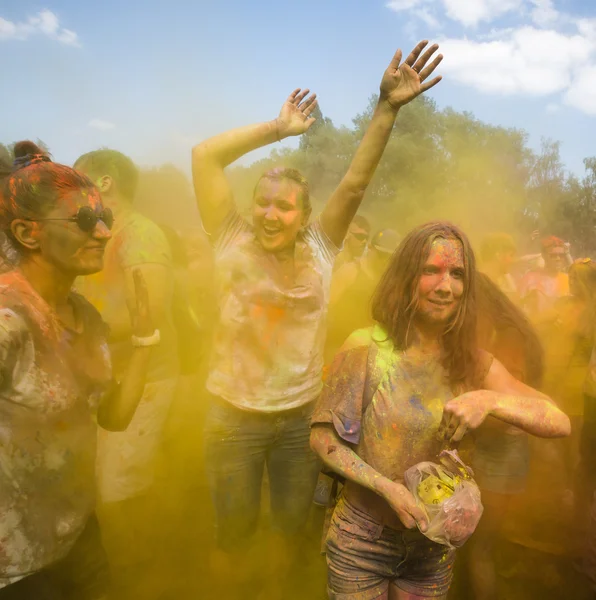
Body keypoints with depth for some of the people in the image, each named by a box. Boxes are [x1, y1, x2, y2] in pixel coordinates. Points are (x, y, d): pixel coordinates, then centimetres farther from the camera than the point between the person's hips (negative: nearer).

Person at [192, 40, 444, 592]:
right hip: (234, 416, -1)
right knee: (234, 531, 16)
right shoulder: (233, 243, -8)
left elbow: (354, 183, -12)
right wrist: (278, 128, -8)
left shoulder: (318, 250, -4)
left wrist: (388, 107, -20)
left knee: (290, 527, 22)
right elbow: (204, 155, -11)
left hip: (301, 415, 2)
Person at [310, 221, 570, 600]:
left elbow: (560, 422, -9)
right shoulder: (367, 347, -16)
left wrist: (490, 400, -27)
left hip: (435, 544, 4)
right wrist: (388, 487, -24)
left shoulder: (473, 362, -4)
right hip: (363, 539, -3)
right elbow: (322, 439, -13)